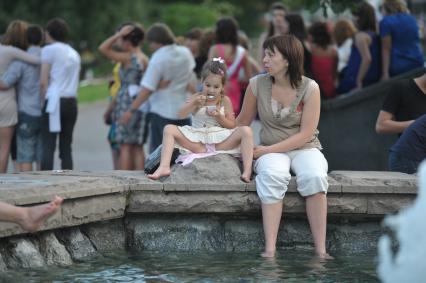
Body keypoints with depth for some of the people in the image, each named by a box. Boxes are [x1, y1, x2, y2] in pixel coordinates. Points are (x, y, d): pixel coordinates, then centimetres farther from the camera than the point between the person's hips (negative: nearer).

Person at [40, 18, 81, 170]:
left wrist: (44, 96, 3)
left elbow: (43, 81, -7)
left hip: (54, 100, -6)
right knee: (66, 147, 7)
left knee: (48, 146, -8)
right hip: (71, 102, 6)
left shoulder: (49, 50, -1)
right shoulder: (74, 53, 19)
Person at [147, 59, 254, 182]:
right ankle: (164, 167, -33)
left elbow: (232, 125, 7)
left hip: (220, 142, 0)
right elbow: (180, 115, -1)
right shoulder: (197, 97, 9)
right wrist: (194, 104, -16)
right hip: (198, 142, 0)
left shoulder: (225, 100, 9)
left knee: (246, 131, -23)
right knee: (169, 129, -17)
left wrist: (219, 117, -11)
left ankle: (247, 171, -32)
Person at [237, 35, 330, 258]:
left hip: (305, 148, -1)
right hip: (271, 151, 1)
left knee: (314, 177, -35)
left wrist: (268, 149, -15)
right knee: (272, 175, -36)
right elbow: (242, 123, 11)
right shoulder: (257, 84, -1)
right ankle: (270, 249, -41)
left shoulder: (310, 88, -7)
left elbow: (305, 134, -10)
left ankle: (321, 250, -34)